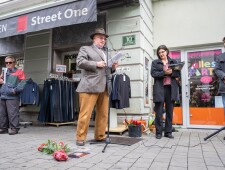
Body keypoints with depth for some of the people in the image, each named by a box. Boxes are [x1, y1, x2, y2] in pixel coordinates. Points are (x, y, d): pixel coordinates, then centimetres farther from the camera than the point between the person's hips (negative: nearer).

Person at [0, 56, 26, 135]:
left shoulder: (19, 72, 2)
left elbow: (22, 83, -7)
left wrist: (15, 90, -17)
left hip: (12, 97, -7)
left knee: (12, 113, -7)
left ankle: (14, 128, 1)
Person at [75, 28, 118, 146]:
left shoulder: (105, 53, 27)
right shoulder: (85, 49, 10)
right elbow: (80, 62, -6)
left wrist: (113, 68, 9)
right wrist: (96, 64, -11)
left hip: (104, 87, 6)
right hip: (90, 86, -6)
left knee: (103, 114, 6)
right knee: (85, 113, -5)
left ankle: (100, 136, 18)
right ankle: (80, 138, 6)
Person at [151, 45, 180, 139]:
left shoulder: (173, 61, 17)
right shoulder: (155, 62, 11)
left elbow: (178, 73, 6)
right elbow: (153, 73, -4)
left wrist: (171, 73, -12)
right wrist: (164, 72, -16)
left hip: (171, 88, 2)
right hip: (159, 89, -2)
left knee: (170, 111, 4)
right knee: (159, 112, -1)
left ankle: (168, 132, 13)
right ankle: (158, 132, 7)